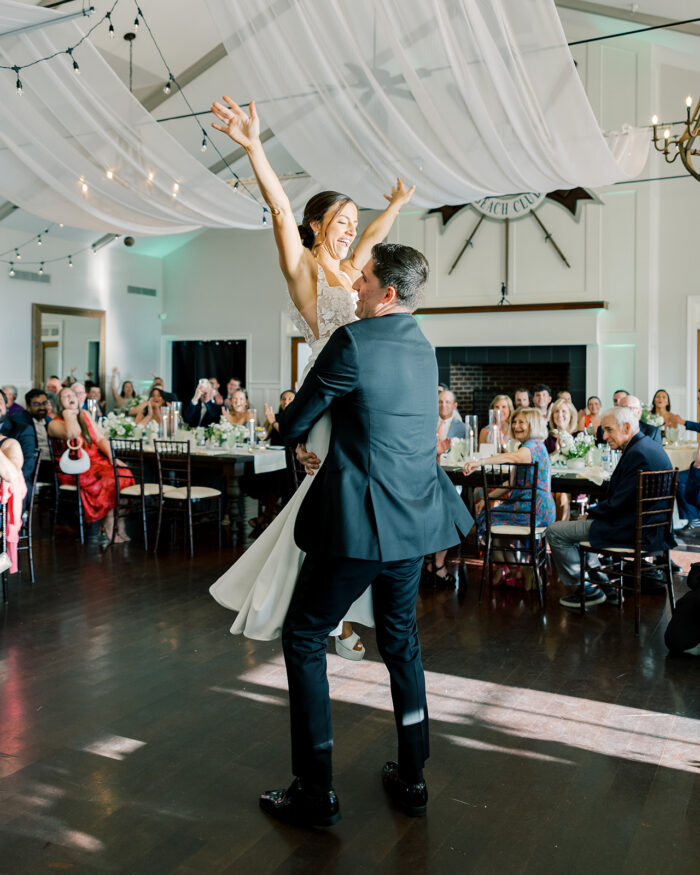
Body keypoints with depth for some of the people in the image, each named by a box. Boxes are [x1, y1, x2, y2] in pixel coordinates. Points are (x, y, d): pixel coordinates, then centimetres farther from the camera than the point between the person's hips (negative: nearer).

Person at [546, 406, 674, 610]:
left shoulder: (637, 454, -23)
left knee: (555, 532, -7)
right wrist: (594, 510, 7)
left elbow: (619, 503, -23)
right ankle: (600, 579, 26)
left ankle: (587, 590, 6)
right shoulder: (649, 446, 10)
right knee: (577, 521, 29)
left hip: (633, 531, -11)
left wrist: (591, 513, -7)